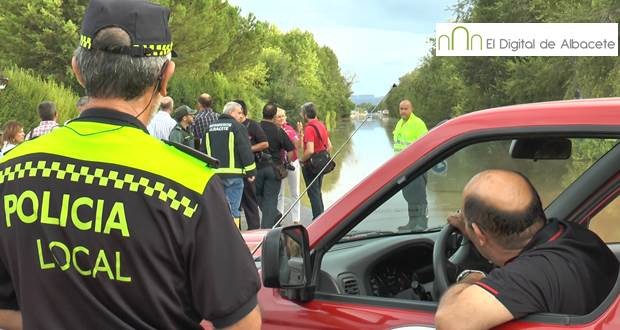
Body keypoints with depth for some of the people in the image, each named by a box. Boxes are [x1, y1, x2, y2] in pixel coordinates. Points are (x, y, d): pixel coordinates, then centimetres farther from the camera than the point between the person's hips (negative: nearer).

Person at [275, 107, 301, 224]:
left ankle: (296, 219, 14)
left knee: (295, 193, 7)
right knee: (279, 194, 4)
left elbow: (297, 146, -4)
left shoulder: (289, 128, 1)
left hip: (293, 163, 3)